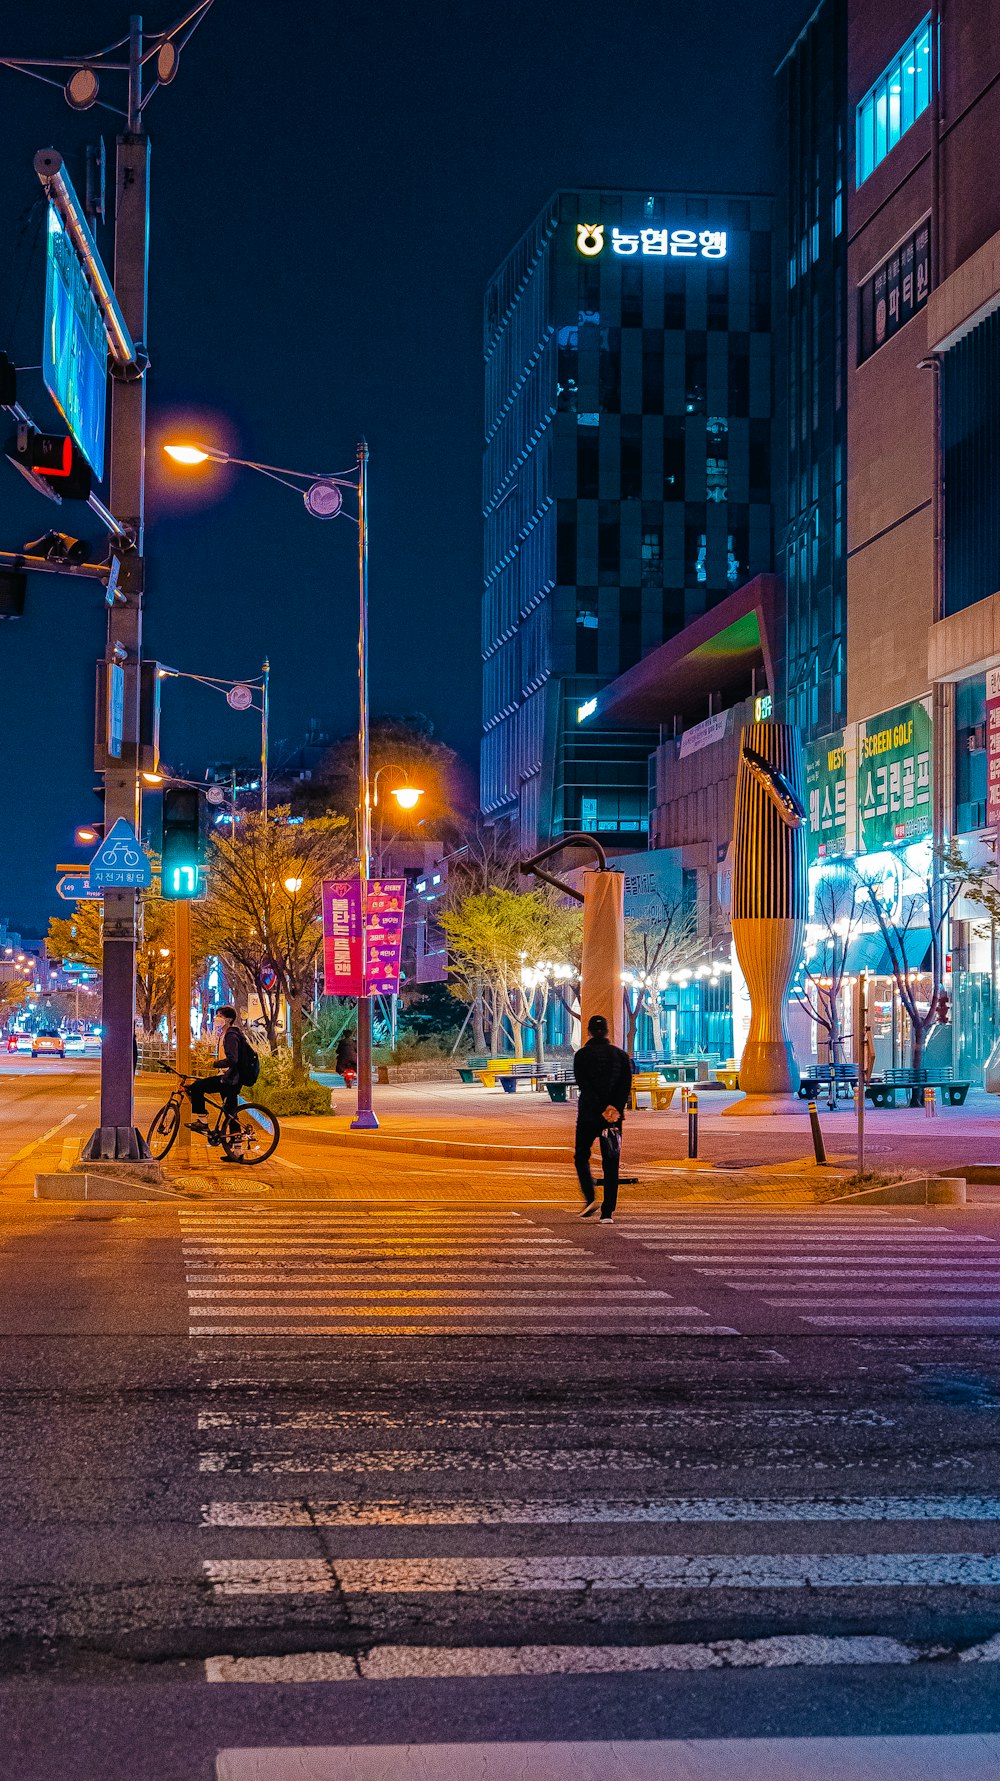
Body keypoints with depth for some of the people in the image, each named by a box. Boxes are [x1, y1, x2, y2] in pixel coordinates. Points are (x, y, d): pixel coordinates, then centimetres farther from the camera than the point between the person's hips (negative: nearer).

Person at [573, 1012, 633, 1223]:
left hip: (588, 1114, -2)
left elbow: (584, 1085, -12)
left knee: (581, 1156, 17)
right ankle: (607, 1212, -2)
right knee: (611, 1163, 5)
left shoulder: (582, 1055, -3)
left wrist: (602, 1109, -13)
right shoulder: (620, 1055, 5)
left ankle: (590, 1198, -2)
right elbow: (626, 1085, -4)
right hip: (615, 1117, 2)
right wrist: (615, 1109, -12)